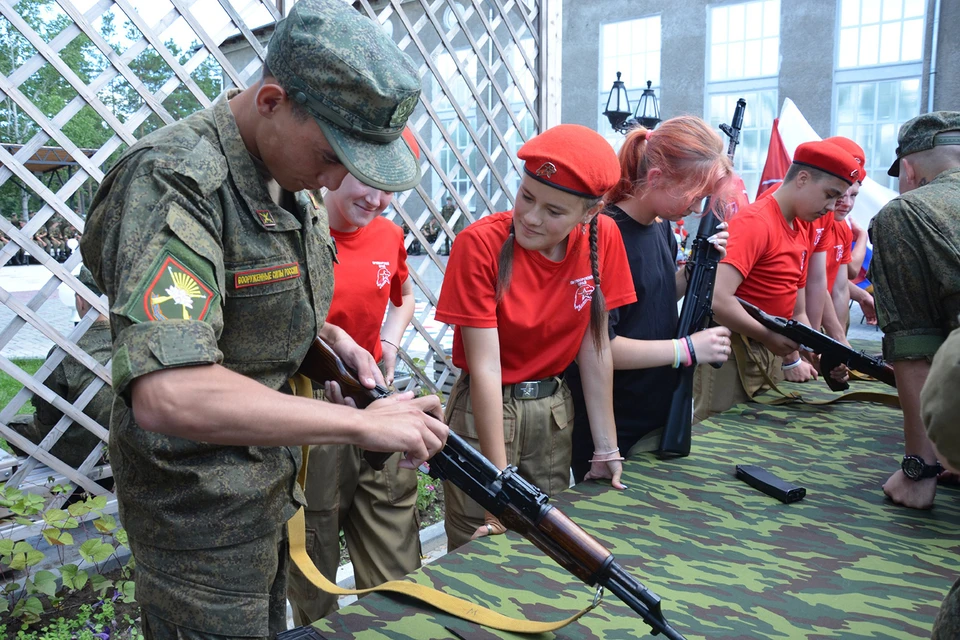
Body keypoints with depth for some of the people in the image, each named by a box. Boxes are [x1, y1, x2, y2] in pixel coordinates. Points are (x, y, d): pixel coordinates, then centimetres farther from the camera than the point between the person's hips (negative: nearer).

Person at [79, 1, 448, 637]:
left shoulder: (291, 180, 1)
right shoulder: (173, 183, -27)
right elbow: (166, 395, -39)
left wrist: (336, 339, -4)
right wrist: (363, 424, -33)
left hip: (271, 486, 8)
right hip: (203, 516, -8)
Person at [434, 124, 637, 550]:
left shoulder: (603, 237, -9)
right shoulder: (480, 244, -20)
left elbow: (595, 348, -4)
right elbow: (486, 367, -23)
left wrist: (606, 450, -3)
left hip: (555, 410, 4)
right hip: (485, 409, -3)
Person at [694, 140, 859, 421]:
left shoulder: (800, 232, 11)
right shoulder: (755, 222, -15)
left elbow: (795, 313, 15)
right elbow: (717, 299, -27)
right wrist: (769, 337, -18)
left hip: (771, 356, 9)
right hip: (733, 354, -9)